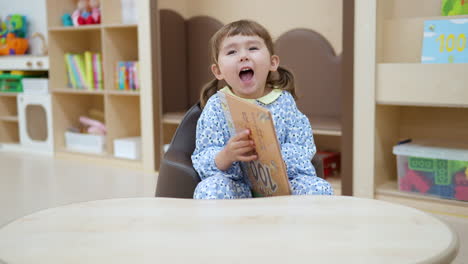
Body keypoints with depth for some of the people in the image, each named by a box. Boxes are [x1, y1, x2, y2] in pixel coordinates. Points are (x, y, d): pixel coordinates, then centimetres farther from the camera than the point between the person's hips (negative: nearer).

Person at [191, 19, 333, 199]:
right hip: (237, 186, -2)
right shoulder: (216, 106, -1)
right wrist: (226, 155, -28)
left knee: (320, 188, -24)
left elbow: (304, 150, -3)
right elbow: (202, 159, -6)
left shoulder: (284, 101, 2)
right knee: (208, 189, -33)